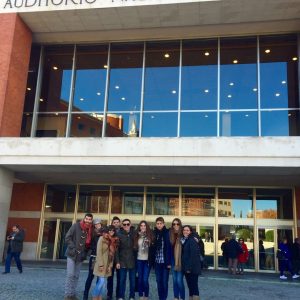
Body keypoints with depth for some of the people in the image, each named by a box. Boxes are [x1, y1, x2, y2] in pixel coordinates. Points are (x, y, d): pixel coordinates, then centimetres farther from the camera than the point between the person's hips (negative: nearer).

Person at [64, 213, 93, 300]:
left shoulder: (91, 230, 0)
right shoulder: (76, 226, -9)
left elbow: (89, 243, 9)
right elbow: (67, 237, -10)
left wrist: (85, 252, -4)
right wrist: (73, 248, -15)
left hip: (81, 256, 4)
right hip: (72, 254, -4)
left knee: (76, 276, 10)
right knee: (70, 275, -4)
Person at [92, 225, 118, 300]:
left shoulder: (113, 241, 11)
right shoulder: (102, 238, -8)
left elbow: (112, 254, 9)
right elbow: (99, 252, -13)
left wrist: (110, 265, 2)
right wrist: (101, 264, -17)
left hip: (108, 264, 6)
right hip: (101, 264, -6)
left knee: (103, 282, 8)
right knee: (101, 281, -10)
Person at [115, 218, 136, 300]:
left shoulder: (134, 234, 1)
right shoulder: (119, 234, -4)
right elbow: (117, 249, -4)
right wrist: (117, 261, -8)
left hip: (132, 260, 1)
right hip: (122, 261, -1)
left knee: (133, 280, 8)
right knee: (122, 280, 6)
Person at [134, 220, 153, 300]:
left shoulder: (150, 236, -3)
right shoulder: (137, 236, 4)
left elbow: (152, 248, -3)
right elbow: (135, 248, 8)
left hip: (147, 260, -3)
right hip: (139, 260, 3)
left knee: (145, 279, -7)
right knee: (140, 279, 9)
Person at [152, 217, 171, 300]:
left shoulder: (167, 233, -6)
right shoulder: (154, 233, 5)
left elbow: (169, 248, -9)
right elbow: (152, 248, 7)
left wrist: (169, 262, -13)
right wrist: (152, 261, 2)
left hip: (165, 261, -3)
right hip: (157, 262, 4)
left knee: (164, 281, 1)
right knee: (158, 281, 10)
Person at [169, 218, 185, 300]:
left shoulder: (183, 235, -10)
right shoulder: (171, 235, 5)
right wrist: (169, 261, 5)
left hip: (181, 262, -5)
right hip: (173, 262, 5)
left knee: (179, 280, -4)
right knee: (174, 280, 11)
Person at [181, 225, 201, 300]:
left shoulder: (192, 241, -12)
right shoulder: (183, 240, 11)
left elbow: (193, 255, -18)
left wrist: (189, 267, -20)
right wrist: (185, 267, 8)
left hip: (193, 268, -8)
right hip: (186, 267, 8)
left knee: (194, 285, -5)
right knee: (190, 285, 12)